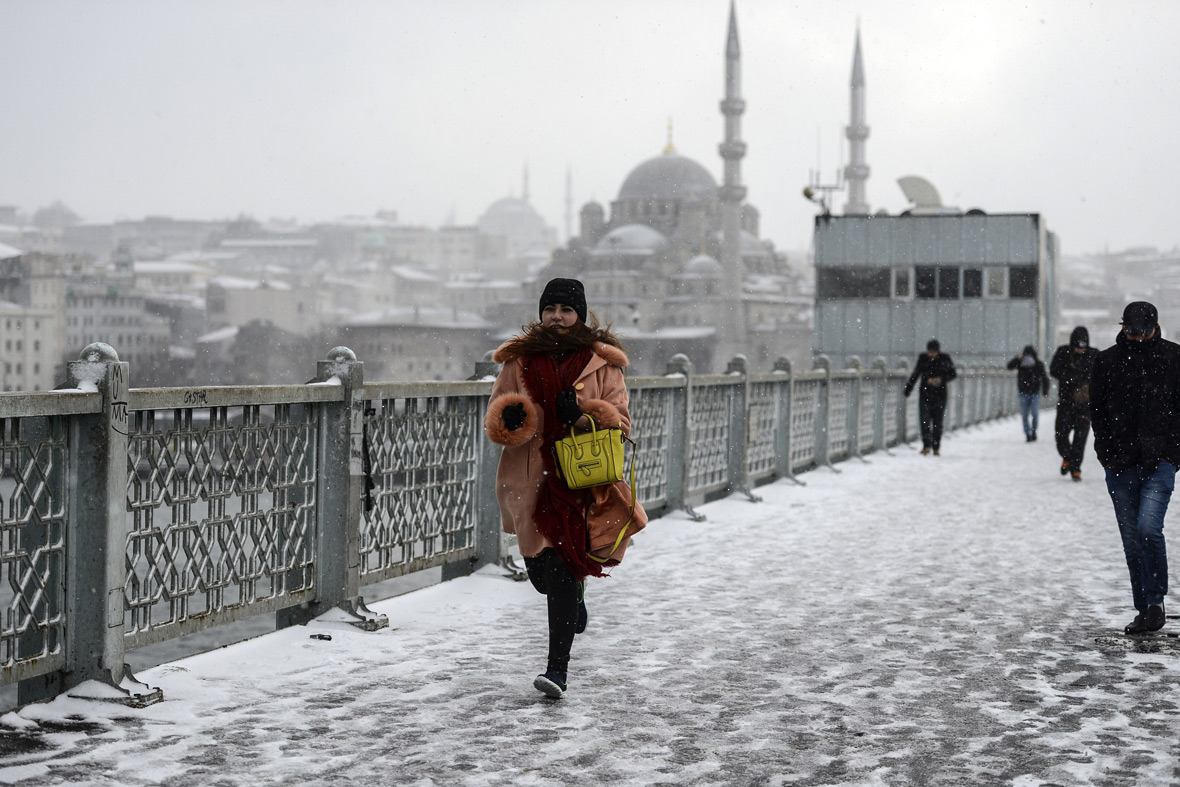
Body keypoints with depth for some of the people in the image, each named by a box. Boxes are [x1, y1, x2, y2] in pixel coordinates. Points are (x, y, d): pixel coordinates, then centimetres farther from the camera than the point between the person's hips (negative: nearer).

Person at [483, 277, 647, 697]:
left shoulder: (602, 363, 2)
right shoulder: (519, 360, 8)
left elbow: (621, 422, 0)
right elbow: (494, 419, 10)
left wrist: (584, 415, -19)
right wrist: (509, 420, -15)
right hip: (531, 481, 3)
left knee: (563, 570, -12)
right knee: (543, 575, 8)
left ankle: (558, 667, -8)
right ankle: (576, 597, 45)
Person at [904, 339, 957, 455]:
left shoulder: (944, 359, -2)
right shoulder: (923, 358, 3)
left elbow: (952, 374, 3)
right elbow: (915, 374, 12)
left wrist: (941, 379, -14)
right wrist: (908, 388, 12)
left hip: (940, 395, -1)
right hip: (925, 393, 1)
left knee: (937, 422, 3)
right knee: (924, 419, -13)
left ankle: (936, 448, 12)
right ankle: (926, 445, -14)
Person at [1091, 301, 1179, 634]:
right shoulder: (1107, 361, 6)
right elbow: (1097, 410, 9)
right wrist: (1106, 453, 1)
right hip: (1121, 466, 2)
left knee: (1148, 528, -18)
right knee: (1132, 540, 6)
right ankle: (1144, 610, 15)